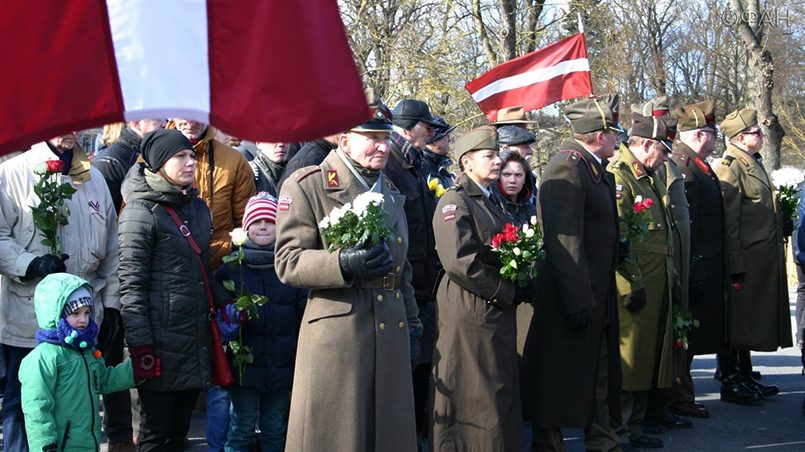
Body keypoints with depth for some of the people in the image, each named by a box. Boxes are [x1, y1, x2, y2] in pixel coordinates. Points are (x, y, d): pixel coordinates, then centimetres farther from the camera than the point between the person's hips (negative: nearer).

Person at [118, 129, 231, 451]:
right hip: (161, 341, -7)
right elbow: (131, 285, -12)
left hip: (196, 337, 7)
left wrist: (224, 301, 6)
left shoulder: (198, 207, 13)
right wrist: (140, 345, -16)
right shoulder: (140, 212, -9)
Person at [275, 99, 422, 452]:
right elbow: (287, 263, -11)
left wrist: (412, 326, 20)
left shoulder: (389, 192, 18)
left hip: (390, 339, 6)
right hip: (336, 337, -6)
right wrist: (343, 263, -26)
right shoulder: (306, 186, -4)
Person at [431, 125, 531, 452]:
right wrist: (507, 293, -16)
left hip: (498, 314, 9)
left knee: (501, 397, 13)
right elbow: (459, 261, -22)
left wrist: (521, 286, 4)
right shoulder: (455, 201, -11)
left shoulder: (492, 202, 17)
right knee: (473, 400, -2)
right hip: (469, 315, -9)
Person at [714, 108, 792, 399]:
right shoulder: (730, 167, -14)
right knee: (739, 323, -2)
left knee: (751, 321, 15)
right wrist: (736, 268, -22)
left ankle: (745, 380, 25)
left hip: (764, 260, 10)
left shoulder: (754, 164, 17)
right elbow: (728, 222, -19)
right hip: (745, 261, -10)